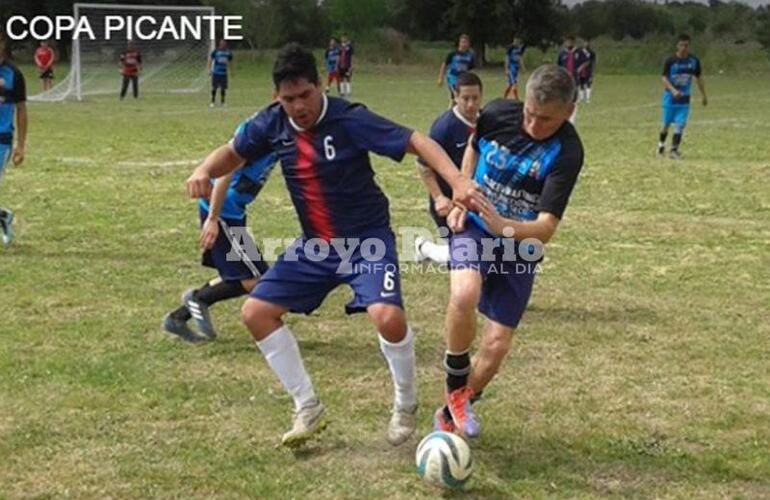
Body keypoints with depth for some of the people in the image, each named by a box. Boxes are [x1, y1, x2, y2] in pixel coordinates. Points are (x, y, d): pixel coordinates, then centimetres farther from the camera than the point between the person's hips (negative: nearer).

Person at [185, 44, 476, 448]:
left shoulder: (349, 119, -21)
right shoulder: (272, 124, -5)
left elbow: (416, 142, -24)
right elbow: (234, 153, 11)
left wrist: (456, 180, -39)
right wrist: (205, 170, -11)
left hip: (367, 238, -6)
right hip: (315, 244, 6)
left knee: (388, 316, -28)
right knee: (256, 312, 0)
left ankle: (406, 406, 3)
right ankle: (307, 408, 14)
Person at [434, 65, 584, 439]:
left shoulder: (566, 153, -23)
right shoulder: (496, 114, -13)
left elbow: (546, 228, -28)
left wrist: (503, 226, -47)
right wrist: (461, 199, 1)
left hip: (519, 247, 0)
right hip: (474, 227, 0)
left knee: (497, 345, -2)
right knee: (465, 295, -32)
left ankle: (451, 415, 24)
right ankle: (456, 386, -7)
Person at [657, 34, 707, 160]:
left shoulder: (694, 61, -1)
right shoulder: (670, 61, -11)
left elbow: (699, 77, 10)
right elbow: (664, 78, -14)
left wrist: (703, 95, 11)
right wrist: (673, 90, -31)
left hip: (684, 99, 2)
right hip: (670, 97, -2)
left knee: (680, 124, -8)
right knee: (667, 123, 6)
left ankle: (674, 150, -4)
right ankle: (661, 144, 32)